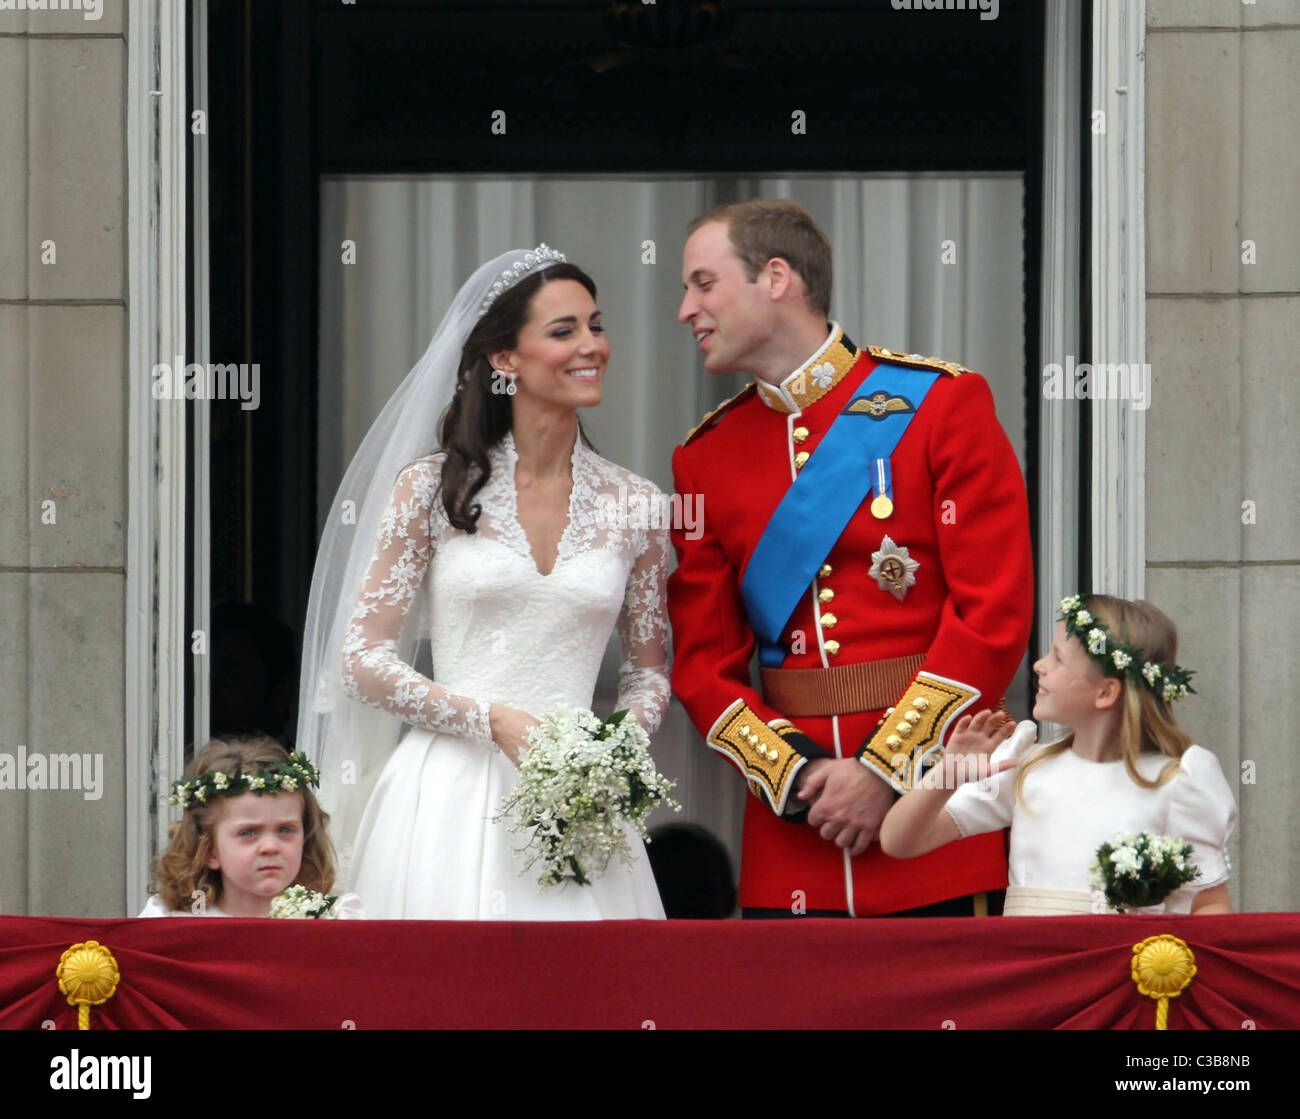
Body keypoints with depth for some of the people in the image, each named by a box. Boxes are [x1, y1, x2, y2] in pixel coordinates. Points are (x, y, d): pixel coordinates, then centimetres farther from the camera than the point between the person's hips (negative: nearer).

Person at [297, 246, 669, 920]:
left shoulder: (633, 505, 8)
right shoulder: (431, 487, 1)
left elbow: (649, 671, 16)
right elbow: (362, 660, 0)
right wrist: (494, 722, -11)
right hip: (450, 798, -2)